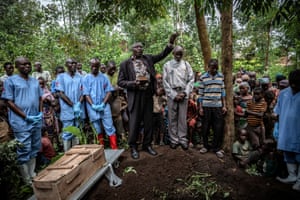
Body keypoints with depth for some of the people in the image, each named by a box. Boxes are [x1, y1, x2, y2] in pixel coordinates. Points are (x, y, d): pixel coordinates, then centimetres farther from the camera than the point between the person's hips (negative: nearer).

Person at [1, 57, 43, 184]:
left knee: (34, 149, 14)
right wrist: (25, 116, -15)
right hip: (21, 123, -6)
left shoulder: (35, 81, 13)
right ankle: (27, 181, 12)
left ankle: (32, 175, 28)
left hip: (37, 121, 6)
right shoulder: (10, 81, -4)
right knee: (24, 151, 0)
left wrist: (40, 112, 2)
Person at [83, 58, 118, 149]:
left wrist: (103, 104, -10)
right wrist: (93, 105, -12)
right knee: (97, 130, 9)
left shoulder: (104, 77, 5)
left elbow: (109, 91, 1)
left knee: (110, 127, -2)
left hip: (104, 106, 0)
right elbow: (86, 94, 0)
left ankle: (115, 149, 2)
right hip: (92, 108, 0)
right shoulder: (86, 78, 4)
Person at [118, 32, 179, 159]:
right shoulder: (125, 64, 0)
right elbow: (120, 82, -2)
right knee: (134, 122, 4)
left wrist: (171, 43, -4)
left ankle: (147, 145, 27)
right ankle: (133, 147, 19)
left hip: (148, 94, 4)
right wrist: (134, 83, -17)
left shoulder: (148, 59, 10)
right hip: (135, 96, -3)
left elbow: (162, 55, 9)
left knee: (148, 122, 11)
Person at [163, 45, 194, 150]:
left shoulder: (186, 64, 10)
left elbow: (191, 79, 5)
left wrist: (185, 93, -7)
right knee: (172, 118, 2)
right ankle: (174, 139, 12)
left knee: (183, 118, 3)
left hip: (183, 93, 1)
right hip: (171, 93, 0)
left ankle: (183, 139, 12)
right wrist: (174, 94, -7)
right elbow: (165, 81, 1)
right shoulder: (167, 65, 6)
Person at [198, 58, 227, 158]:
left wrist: (224, 105, 6)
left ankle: (217, 148, 17)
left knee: (218, 128, 2)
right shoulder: (203, 77, 1)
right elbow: (200, 93, 2)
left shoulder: (221, 76, 7)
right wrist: (200, 107, 0)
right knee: (205, 127, 7)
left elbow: (223, 91, 10)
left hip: (218, 106, 1)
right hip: (206, 106, -1)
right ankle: (205, 146, 24)